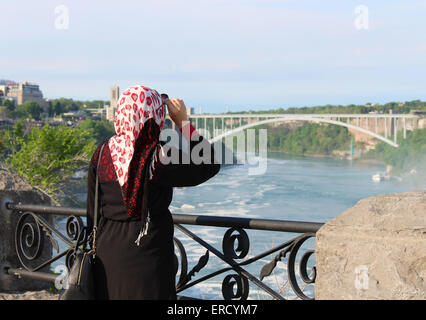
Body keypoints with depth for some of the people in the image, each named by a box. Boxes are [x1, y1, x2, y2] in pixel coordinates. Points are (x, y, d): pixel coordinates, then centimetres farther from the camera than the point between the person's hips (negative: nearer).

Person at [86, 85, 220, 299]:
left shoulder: (102, 154, -2)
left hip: (107, 253, 5)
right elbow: (210, 165, -7)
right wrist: (184, 122, -5)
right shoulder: (159, 158, -18)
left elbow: (93, 211, 5)